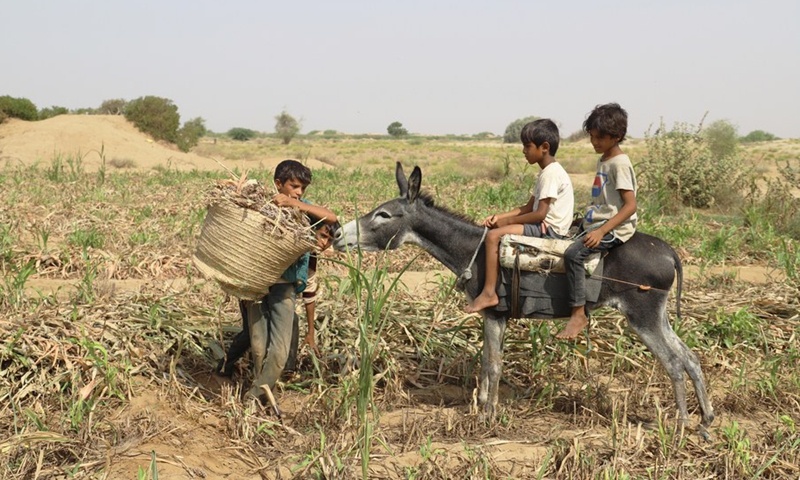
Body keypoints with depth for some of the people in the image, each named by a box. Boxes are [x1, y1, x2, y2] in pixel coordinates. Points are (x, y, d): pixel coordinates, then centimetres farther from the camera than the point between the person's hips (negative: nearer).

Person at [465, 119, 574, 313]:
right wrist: (499, 216, 6)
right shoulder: (547, 172, 15)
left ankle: (489, 293, -19)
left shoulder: (551, 173, -16)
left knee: (494, 235, -20)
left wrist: (507, 220, -12)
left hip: (549, 229, -11)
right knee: (495, 226, 14)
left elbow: (539, 214, -21)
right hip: (543, 226, 11)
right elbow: (528, 207, 17)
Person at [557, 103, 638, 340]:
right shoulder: (603, 160, 15)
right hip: (595, 223, 11)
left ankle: (579, 315, -25)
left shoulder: (620, 163, -14)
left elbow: (630, 206, -21)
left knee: (573, 253, -28)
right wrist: (586, 220, 17)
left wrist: (601, 231, -28)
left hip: (615, 228, -11)